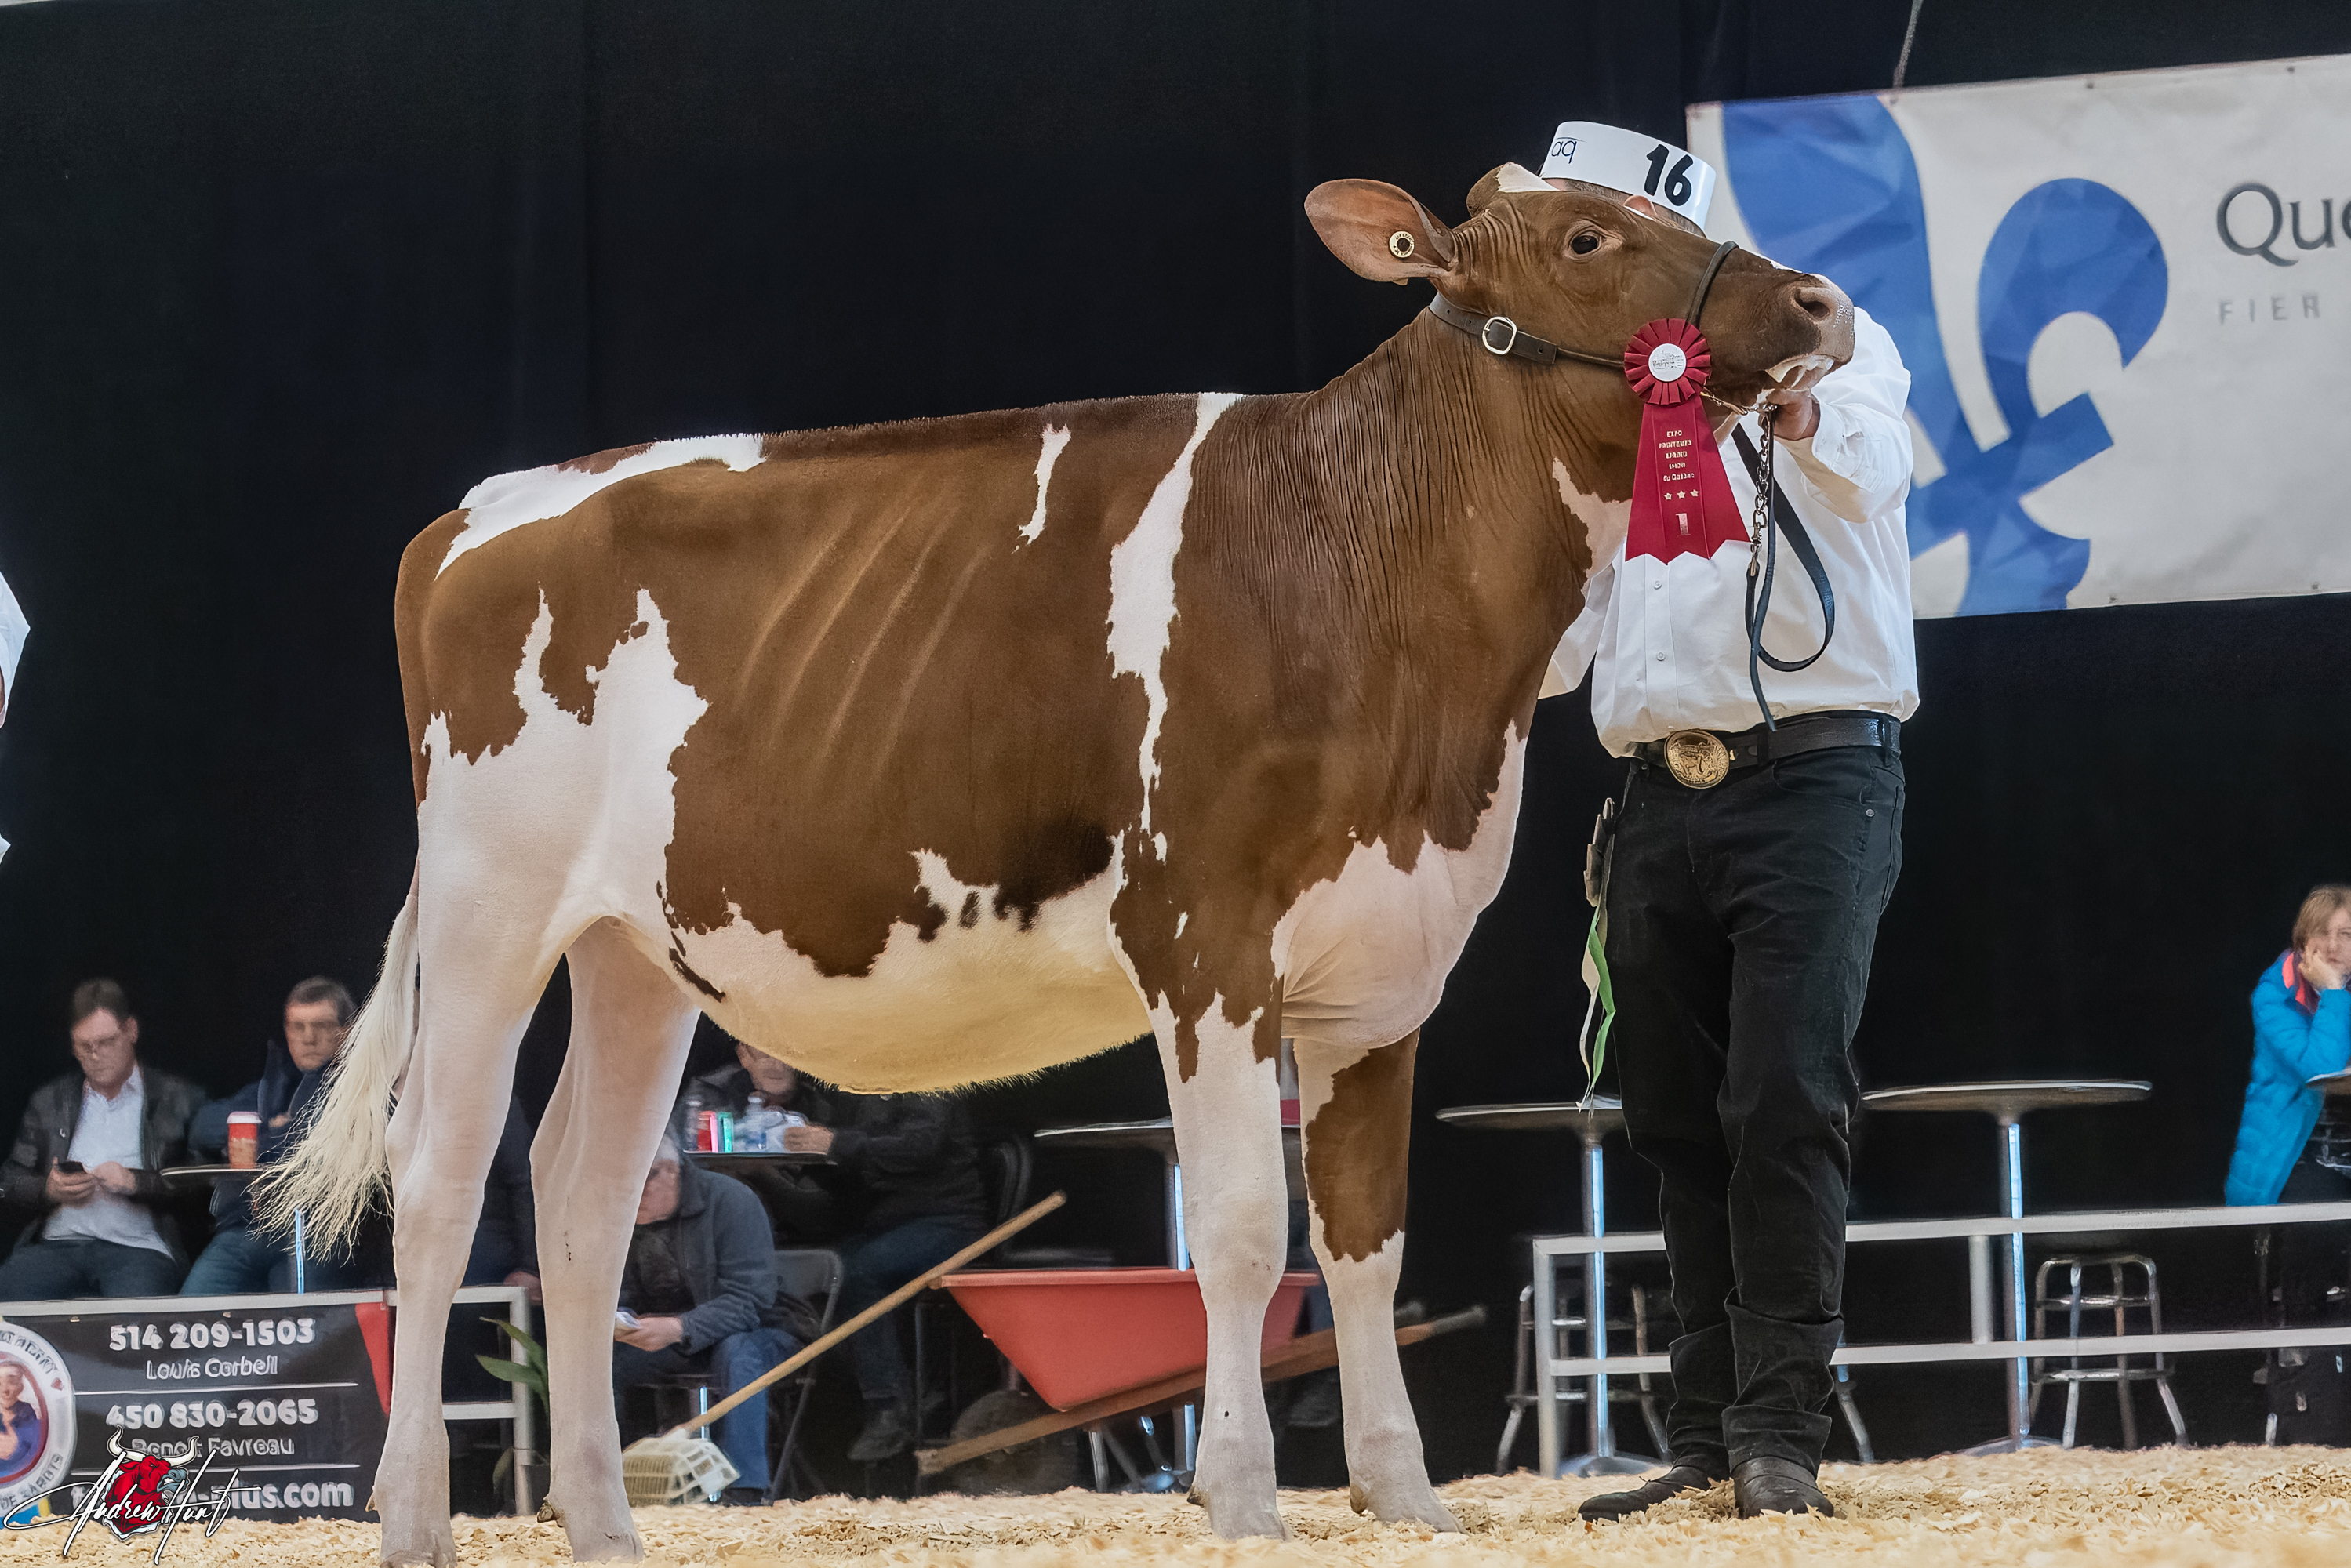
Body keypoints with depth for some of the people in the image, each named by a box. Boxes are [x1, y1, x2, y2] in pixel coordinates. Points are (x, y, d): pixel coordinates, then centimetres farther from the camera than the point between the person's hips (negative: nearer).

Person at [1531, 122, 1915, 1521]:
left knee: (1786, 1104, -14)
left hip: (1811, 781, -6)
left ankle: (1783, 1434, -12)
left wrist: (1802, 417, -45)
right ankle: (1711, 1441, 11)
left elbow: (1869, 458, -23)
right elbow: (1564, 631, 20)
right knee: (1678, 1122, 6)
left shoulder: (1825, 334, 0)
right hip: (1660, 797, 6)